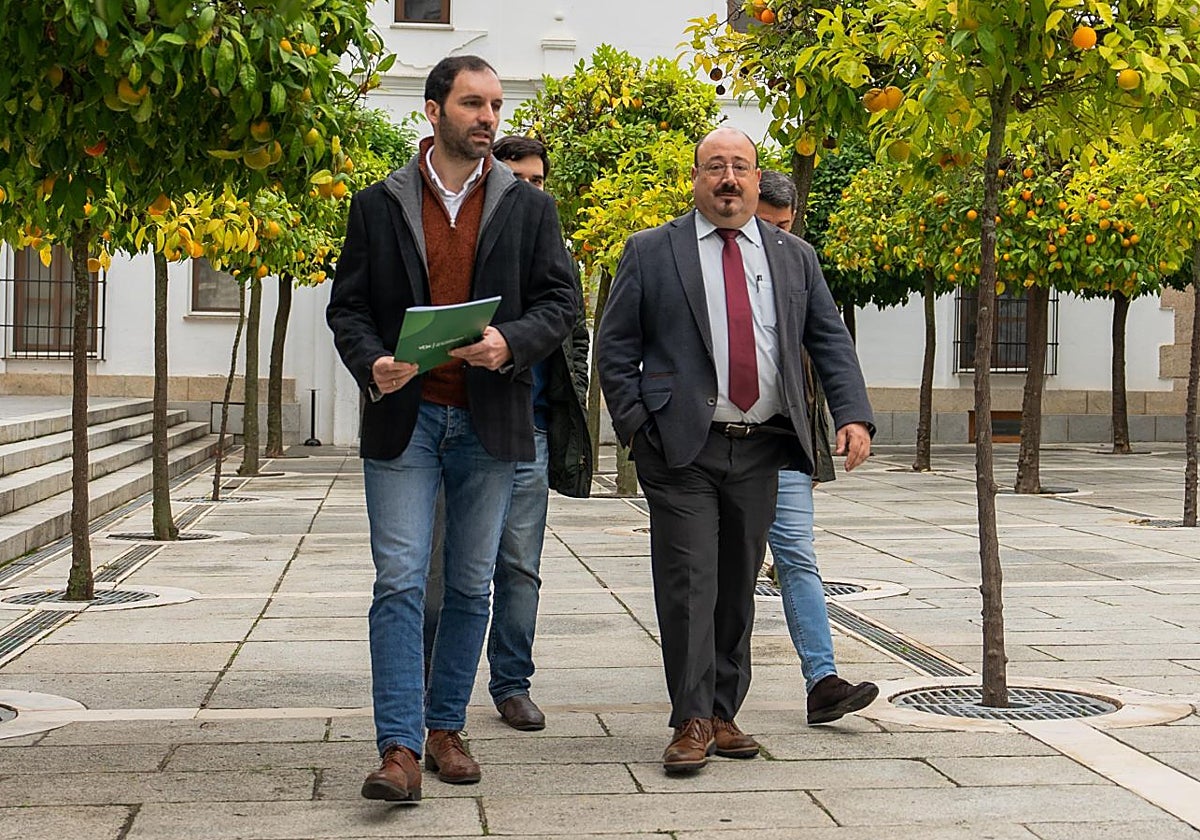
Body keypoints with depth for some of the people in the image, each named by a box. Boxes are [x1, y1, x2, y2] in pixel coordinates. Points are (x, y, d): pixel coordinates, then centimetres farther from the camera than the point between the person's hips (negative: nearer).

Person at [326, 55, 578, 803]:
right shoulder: (378, 205, 6)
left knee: (471, 587, 8)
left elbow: (562, 299, 4)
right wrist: (371, 364, -14)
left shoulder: (529, 207, 8)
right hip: (403, 418, -1)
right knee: (400, 583, -7)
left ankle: (446, 728, 21)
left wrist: (511, 342, -15)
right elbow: (347, 306, 6)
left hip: (489, 424, 2)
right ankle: (400, 750, -7)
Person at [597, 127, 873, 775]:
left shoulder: (794, 256, 13)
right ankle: (691, 722, 0)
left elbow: (830, 341, 12)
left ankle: (723, 715, 20)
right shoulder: (650, 252, 4)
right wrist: (635, 425, -4)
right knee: (689, 583, -7)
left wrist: (853, 415, -2)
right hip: (681, 448, -3)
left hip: (761, 449, 4)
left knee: (739, 588, 9)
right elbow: (615, 345, 5)